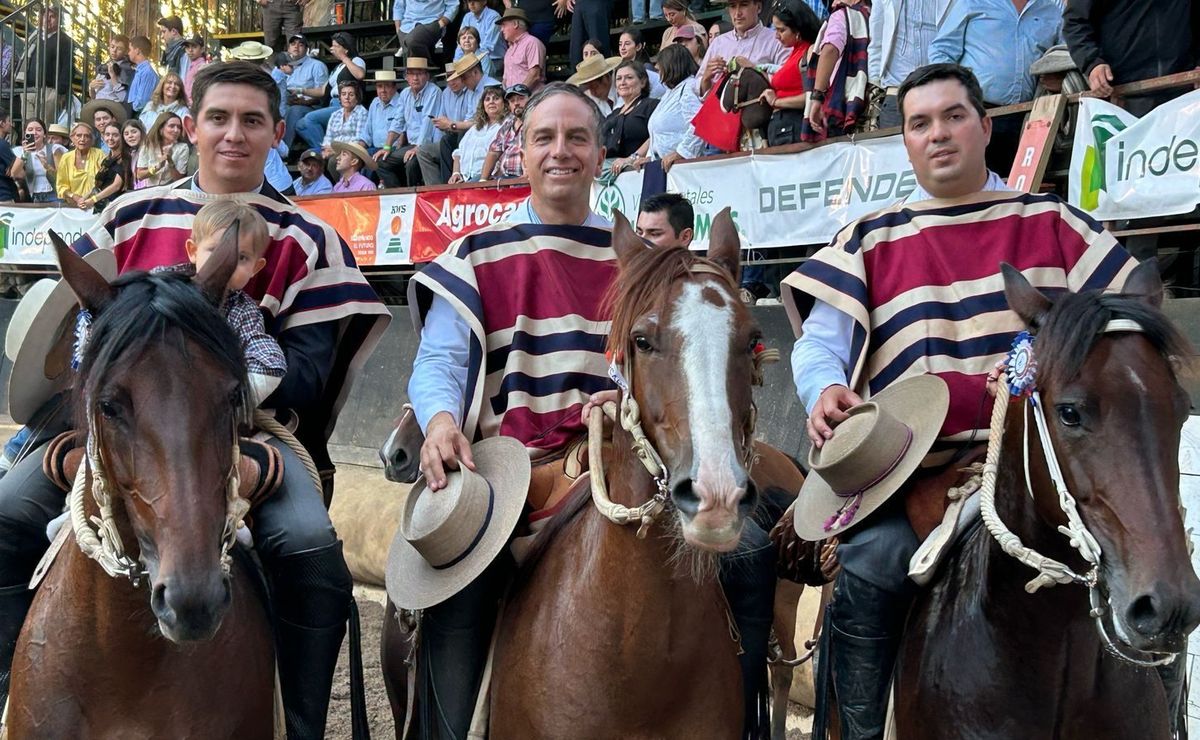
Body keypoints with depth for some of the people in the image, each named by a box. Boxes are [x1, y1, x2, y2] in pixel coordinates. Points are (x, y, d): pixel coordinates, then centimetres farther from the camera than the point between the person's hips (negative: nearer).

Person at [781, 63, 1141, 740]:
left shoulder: (1052, 224, 18)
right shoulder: (871, 241, 16)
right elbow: (821, 341, 7)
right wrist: (826, 391, -14)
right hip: (913, 471, 0)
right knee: (873, 563, -19)